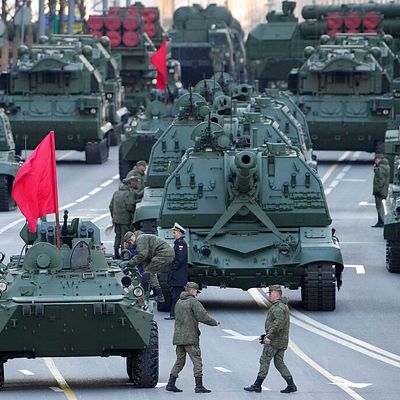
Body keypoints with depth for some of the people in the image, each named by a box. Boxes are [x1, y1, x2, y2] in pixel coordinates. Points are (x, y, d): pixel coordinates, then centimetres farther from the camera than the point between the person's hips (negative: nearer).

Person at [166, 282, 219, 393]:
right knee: (197, 361, -3)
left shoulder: (178, 302, 15)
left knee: (179, 361, 14)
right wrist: (215, 322, -2)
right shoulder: (193, 302, -9)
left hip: (178, 337, 7)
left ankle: (171, 384, 10)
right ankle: (199, 386, -6)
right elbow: (203, 316, -17)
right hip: (190, 337, -7)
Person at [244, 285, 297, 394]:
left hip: (274, 340, -10)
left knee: (264, 360, -3)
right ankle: (291, 385, 6)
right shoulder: (283, 305, 18)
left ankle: (257, 385, 0)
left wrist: (269, 336, -26)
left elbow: (278, 323, -27)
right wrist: (268, 335, 24)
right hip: (282, 341, 10)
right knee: (279, 363, 11)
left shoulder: (278, 307, -17)